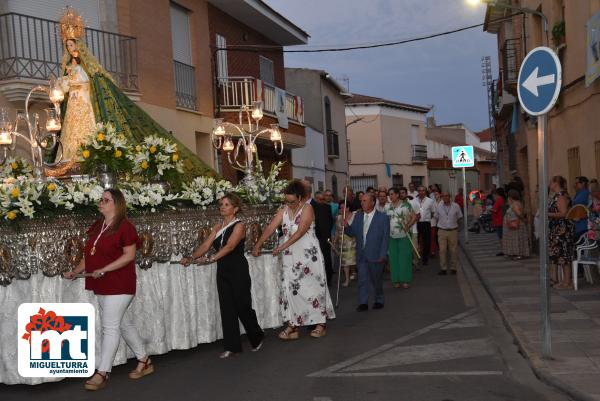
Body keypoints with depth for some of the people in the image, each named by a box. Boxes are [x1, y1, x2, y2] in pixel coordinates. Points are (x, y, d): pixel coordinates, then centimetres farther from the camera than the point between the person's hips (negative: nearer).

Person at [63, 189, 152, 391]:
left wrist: (104, 270, -23)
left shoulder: (125, 227, -13)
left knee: (110, 327, -7)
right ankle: (144, 361, 28)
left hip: (119, 285, -8)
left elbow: (129, 255, -18)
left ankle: (102, 374, -1)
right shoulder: (97, 226, 12)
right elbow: (89, 254, 17)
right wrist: (76, 271, 5)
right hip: (101, 285, 9)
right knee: (124, 324, 15)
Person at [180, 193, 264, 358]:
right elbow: (205, 245, 5)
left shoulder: (239, 226, -10)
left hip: (238, 271, -6)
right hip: (222, 271, 6)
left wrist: (211, 259, -34)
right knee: (227, 309, 6)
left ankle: (257, 337, 23)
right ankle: (231, 346, 12)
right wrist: (191, 257, -9)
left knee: (243, 306, 0)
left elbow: (229, 246, -24)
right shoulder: (218, 227, 11)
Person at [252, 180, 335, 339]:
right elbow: (270, 228, 2)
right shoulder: (283, 210, 6)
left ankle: (321, 323, 11)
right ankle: (293, 325, 4)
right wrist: (257, 245, -6)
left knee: (314, 287, 2)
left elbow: (300, 231, -20)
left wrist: (282, 246, -23)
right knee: (290, 289, 1)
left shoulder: (307, 208, -10)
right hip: (290, 256, 5)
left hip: (309, 254, -5)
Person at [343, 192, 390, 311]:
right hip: (361, 255, 3)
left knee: (377, 279, 10)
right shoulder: (358, 216, 7)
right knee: (362, 279, 1)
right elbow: (352, 233, 8)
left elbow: (385, 238, -7)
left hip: (375, 256, -3)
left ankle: (379, 301, 27)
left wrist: (382, 255, -12)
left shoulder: (383, 217, -6)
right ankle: (363, 303, 6)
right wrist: (346, 226, -13)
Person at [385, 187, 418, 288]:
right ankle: (396, 280, 12)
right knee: (394, 258, 5)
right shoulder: (387, 206, 8)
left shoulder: (406, 205, -3)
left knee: (405, 257, 0)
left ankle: (405, 280, 8)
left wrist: (408, 226, -14)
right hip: (391, 236, 3)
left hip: (404, 235, -3)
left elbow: (414, 216, -4)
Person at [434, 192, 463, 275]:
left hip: (453, 231, 0)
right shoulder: (438, 206, 0)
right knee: (442, 250, -2)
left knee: (453, 251, 4)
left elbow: (459, 217, 11)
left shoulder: (455, 206, -2)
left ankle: (453, 268, 14)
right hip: (442, 231, 0)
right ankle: (443, 269, 4)